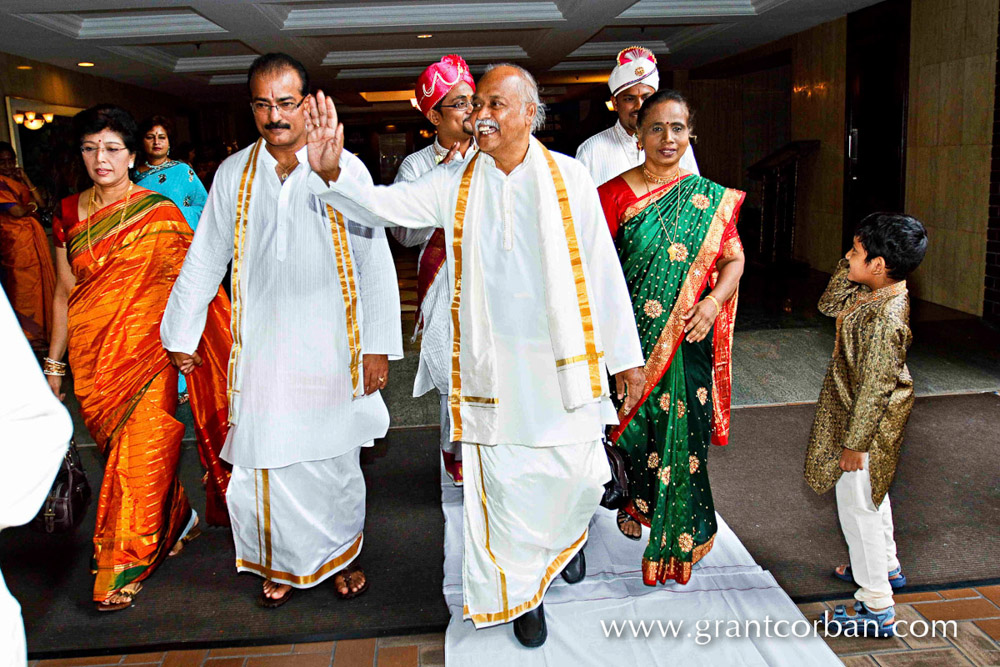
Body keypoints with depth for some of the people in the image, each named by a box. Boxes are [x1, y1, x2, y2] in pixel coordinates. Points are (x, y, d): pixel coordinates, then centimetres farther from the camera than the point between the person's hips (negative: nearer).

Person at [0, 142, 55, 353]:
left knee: (42, 282, 10)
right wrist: (32, 206, 4)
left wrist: (26, 180, -1)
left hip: (35, 238, 7)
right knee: (23, 287, -3)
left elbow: (41, 202, 6)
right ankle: (30, 337, 3)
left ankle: (43, 331, 20)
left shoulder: (19, 181, 16)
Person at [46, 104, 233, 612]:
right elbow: (64, 292, 11)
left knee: (141, 448, -4)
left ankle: (125, 562, 12)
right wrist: (53, 362, 12)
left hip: (147, 346, -4)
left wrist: (186, 341, -14)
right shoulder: (69, 215, 7)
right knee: (117, 447, 11)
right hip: (92, 352, 4)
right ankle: (176, 519, 34)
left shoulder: (160, 214, -4)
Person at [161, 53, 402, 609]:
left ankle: (344, 553, 32)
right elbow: (203, 262, 13)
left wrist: (379, 346, -7)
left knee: (334, 460, 8)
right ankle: (286, 564, 28)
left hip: (330, 347, -2)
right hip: (262, 348, 2)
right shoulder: (234, 174, 5)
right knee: (268, 459, 5)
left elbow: (376, 262, -4)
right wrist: (181, 335, 16)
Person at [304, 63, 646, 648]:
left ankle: (565, 540, 42)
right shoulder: (454, 184, 2)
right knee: (506, 479, 7)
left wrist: (624, 353, 0)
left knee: (576, 472, 5)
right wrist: (332, 171, -27)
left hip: (561, 357, 0)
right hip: (493, 363, 1)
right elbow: (381, 204, -5)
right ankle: (522, 589, 30)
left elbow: (601, 269, -1)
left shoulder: (567, 177, -2)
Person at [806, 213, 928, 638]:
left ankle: (877, 610, 13)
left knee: (858, 507, 1)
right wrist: (851, 266, -2)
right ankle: (886, 566, 48)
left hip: (868, 424, -10)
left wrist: (854, 443, -19)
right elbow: (829, 306, 12)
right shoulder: (874, 292, -3)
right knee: (871, 497, 27)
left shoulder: (883, 320, -31)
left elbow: (874, 388, -27)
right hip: (873, 419, 10)